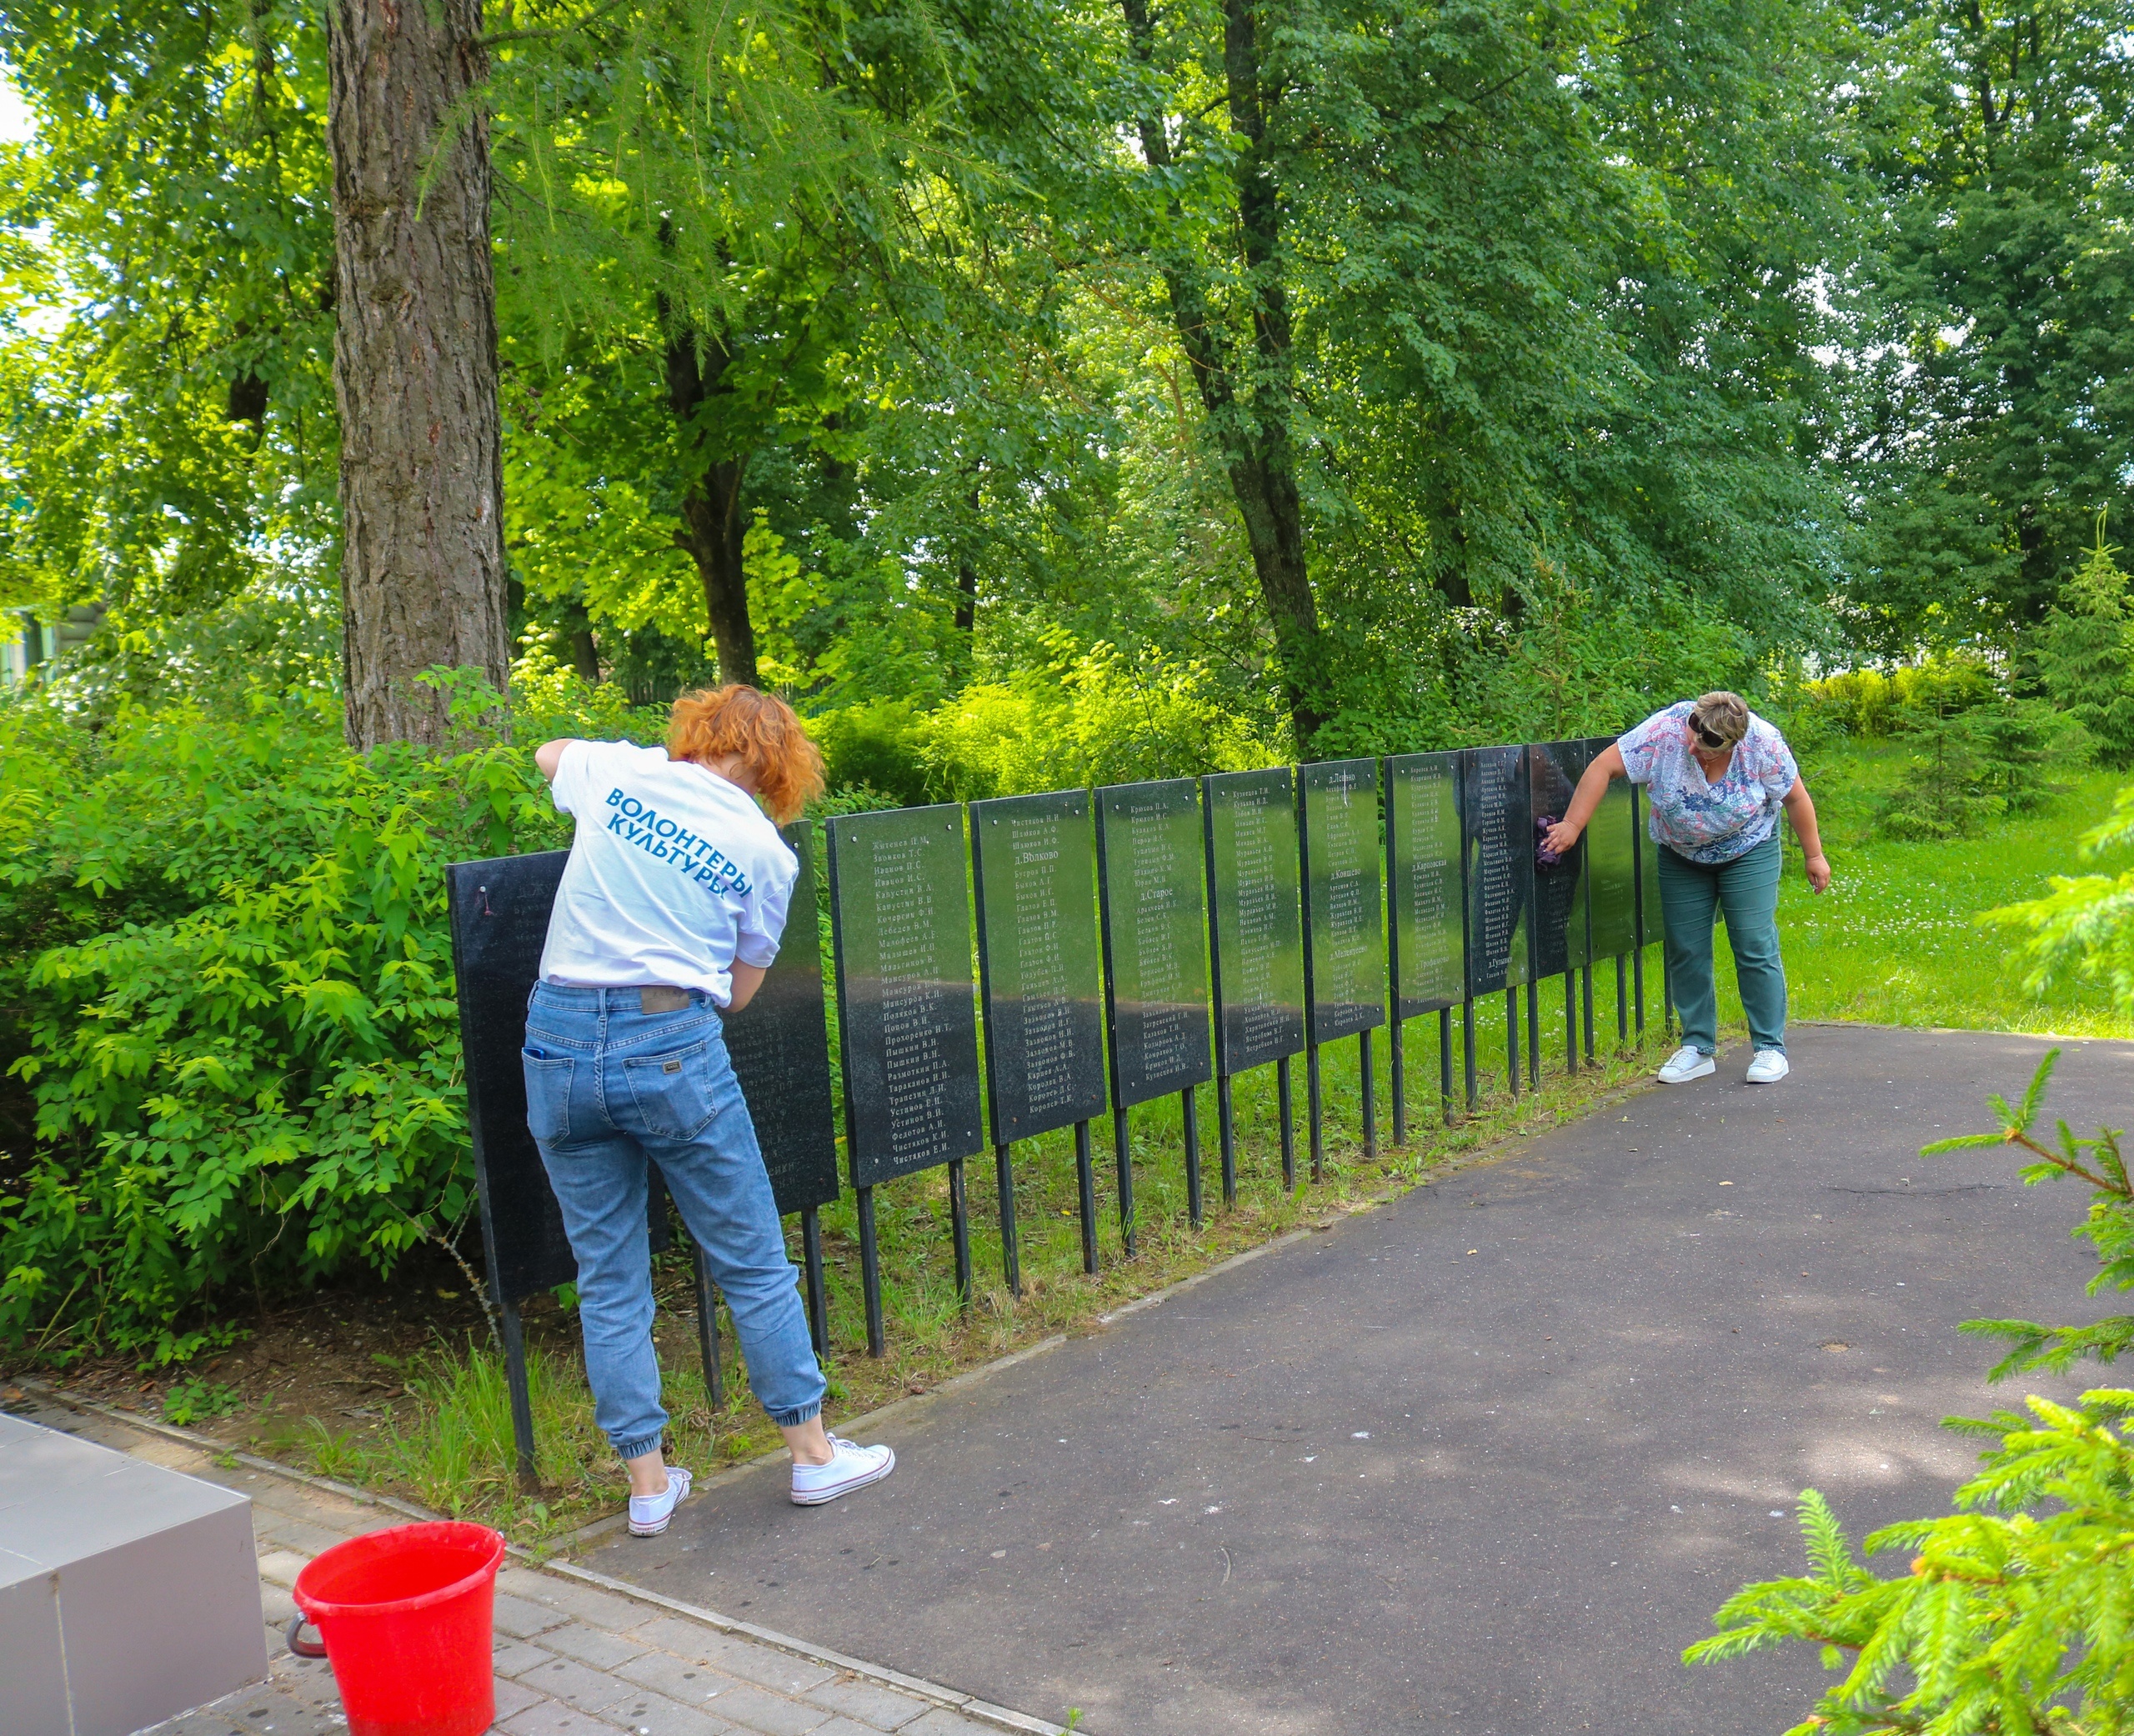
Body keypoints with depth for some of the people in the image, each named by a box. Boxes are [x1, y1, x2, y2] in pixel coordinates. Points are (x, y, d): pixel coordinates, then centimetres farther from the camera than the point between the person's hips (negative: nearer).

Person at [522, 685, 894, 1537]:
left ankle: (648, 1482, 20)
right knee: (754, 1264, 11)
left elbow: (548, 754, 31)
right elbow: (737, 991, 8)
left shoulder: (618, 770, 7)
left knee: (608, 1281, 12)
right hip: (672, 1048, -3)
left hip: (558, 1041, 3)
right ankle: (814, 1454, 22)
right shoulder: (765, 852, 1)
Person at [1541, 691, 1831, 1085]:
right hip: (1680, 857, 2)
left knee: (1755, 948, -6)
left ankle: (1770, 1048, 5)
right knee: (1685, 951, 3)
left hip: (1748, 851, -2)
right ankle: (1697, 1048, 14)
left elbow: (1795, 798, -11)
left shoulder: (1762, 743, -26)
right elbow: (1603, 767, -24)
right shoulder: (1665, 731, -28)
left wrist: (1814, 855, -3)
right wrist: (1573, 825, -26)